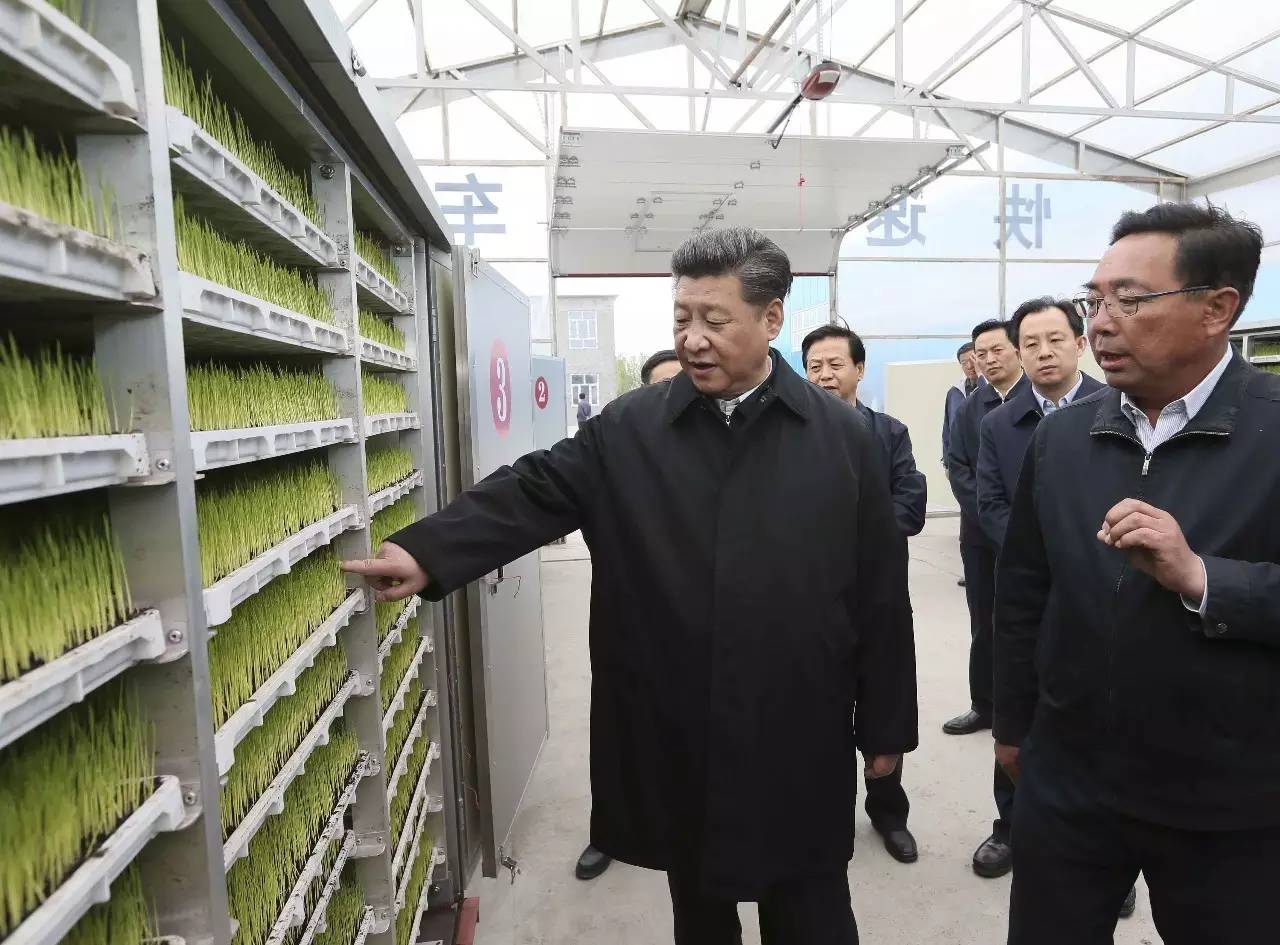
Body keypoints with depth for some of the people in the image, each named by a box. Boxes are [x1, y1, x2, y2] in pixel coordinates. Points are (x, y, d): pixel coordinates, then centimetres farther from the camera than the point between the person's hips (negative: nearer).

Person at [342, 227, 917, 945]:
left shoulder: (844, 438, -4)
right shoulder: (627, 430, -2)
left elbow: (880, 597, -1)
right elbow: (531, 494, -8)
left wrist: (885, 725, 3)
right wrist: (426, 553, -24)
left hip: (800, 746, -1)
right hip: (671, 747, 2)